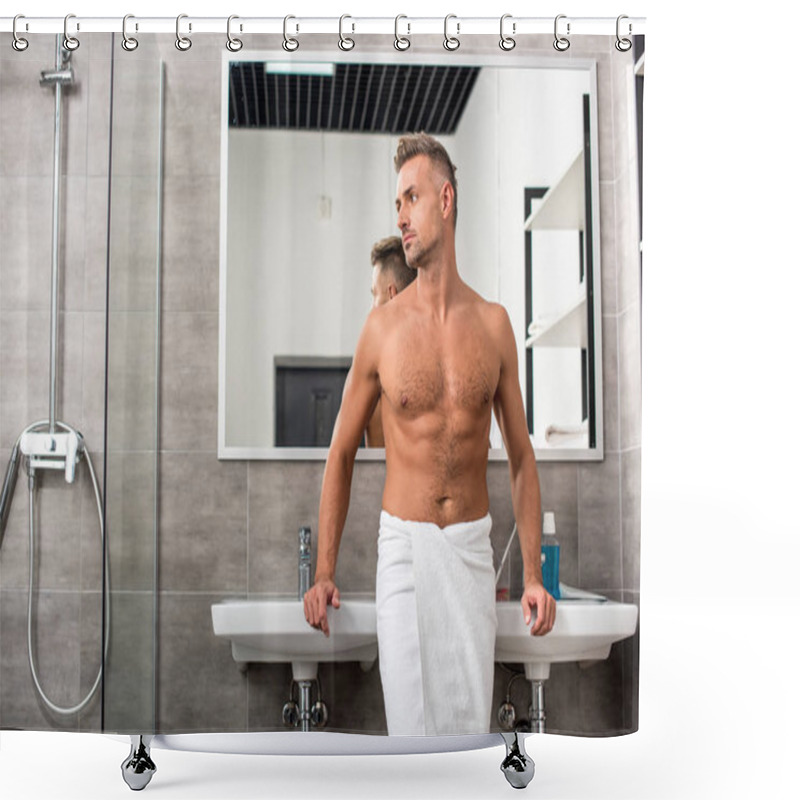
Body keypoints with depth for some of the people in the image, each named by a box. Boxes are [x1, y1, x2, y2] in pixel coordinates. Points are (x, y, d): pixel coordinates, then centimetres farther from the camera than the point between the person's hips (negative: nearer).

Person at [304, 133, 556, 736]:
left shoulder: (493, 323, 2)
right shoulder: (383, 327, -2)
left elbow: (521, 455, 7)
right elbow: (342, 451, 6)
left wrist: (533, 575, 0)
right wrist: (324, 572, 0)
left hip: (472, 548, 1)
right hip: (404, 547, -1)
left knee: (471, 718, 6)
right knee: (411, 719, 2)